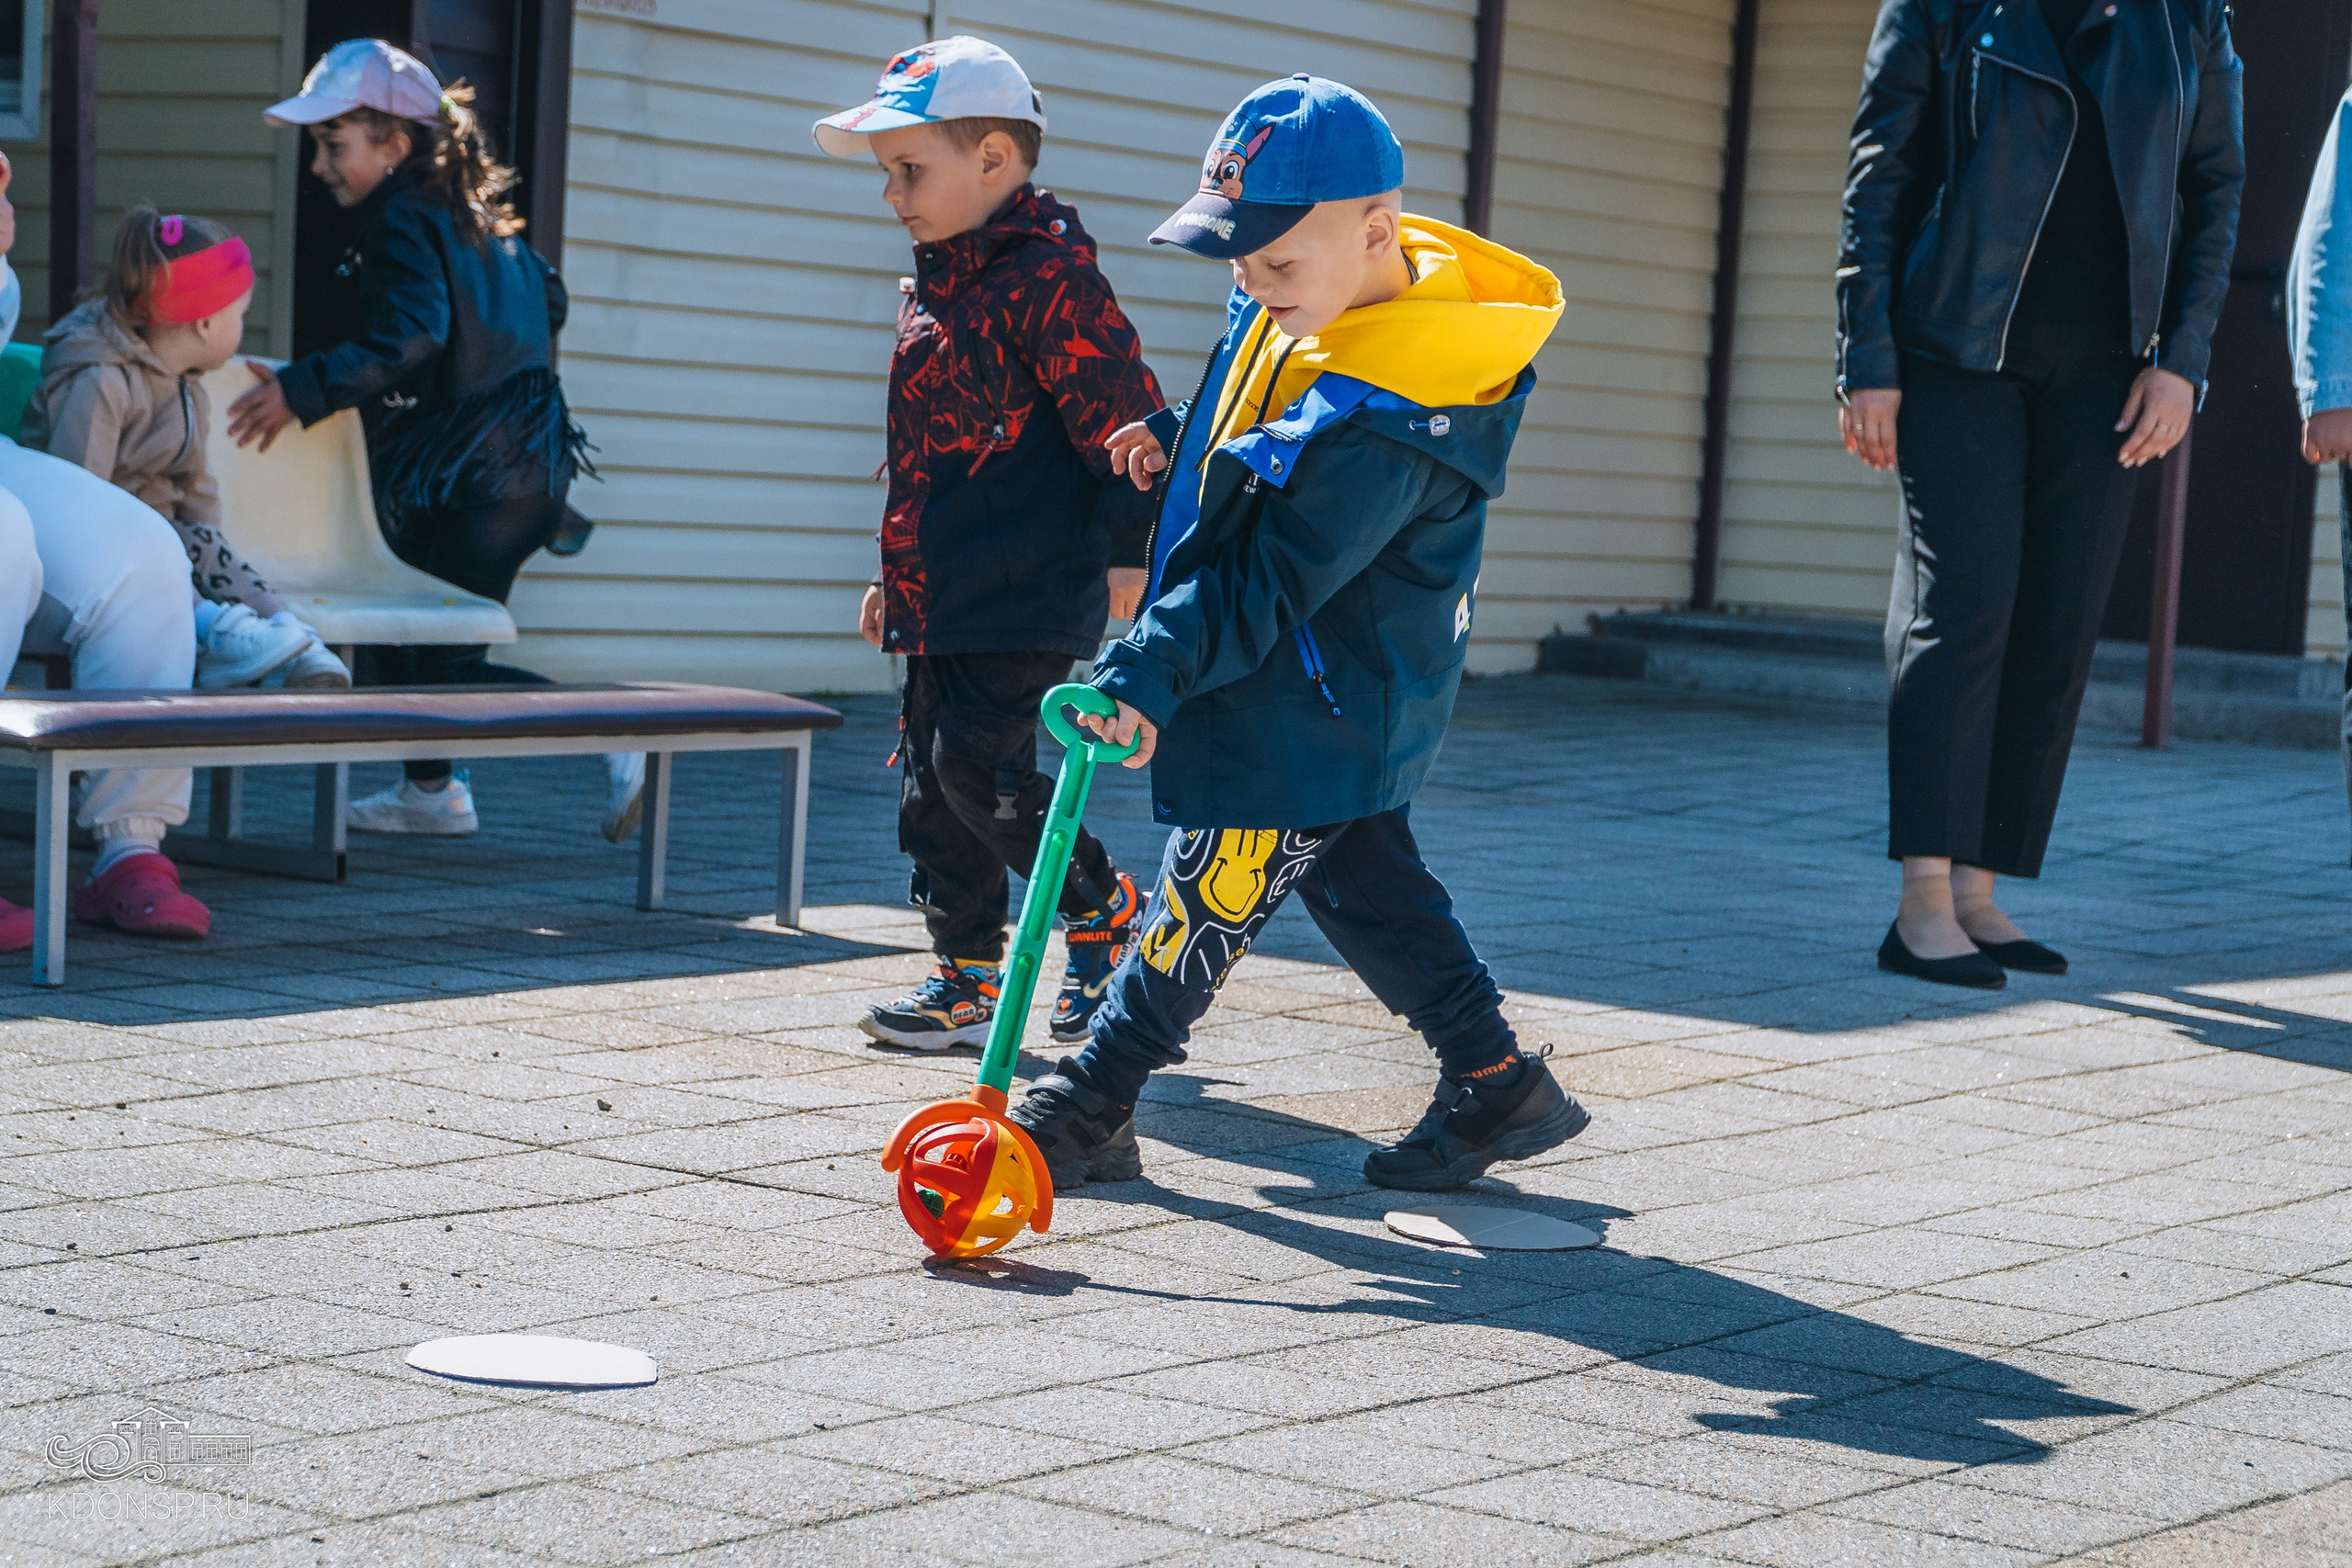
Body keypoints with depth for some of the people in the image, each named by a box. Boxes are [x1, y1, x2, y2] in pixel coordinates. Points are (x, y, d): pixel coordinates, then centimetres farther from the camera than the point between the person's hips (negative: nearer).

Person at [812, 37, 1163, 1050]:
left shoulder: (1049, 278, -13)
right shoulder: (934, 284, 16)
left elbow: (1126, 417, -15)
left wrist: (1126, 549, -17)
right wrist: (895, 572, 27)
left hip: (1027, 593, -10)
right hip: (943, 594, 10)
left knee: (976, 764, -14)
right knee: (930, 780, 9)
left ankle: (1104, 905, 7)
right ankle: (965, 975, 17)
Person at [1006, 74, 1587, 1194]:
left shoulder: (1387, 419, -31)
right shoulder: (1308, 311, 0)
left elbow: (1269, 584, -32)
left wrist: (1148, 673, -36)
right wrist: (1178, 439, 4)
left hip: (1321, 703, -10)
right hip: (1343, 700, 10)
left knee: (1213, 896, -1)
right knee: (1362, 879, 18)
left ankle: (1089, 1111, 9)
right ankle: (1495, 1085, 26)